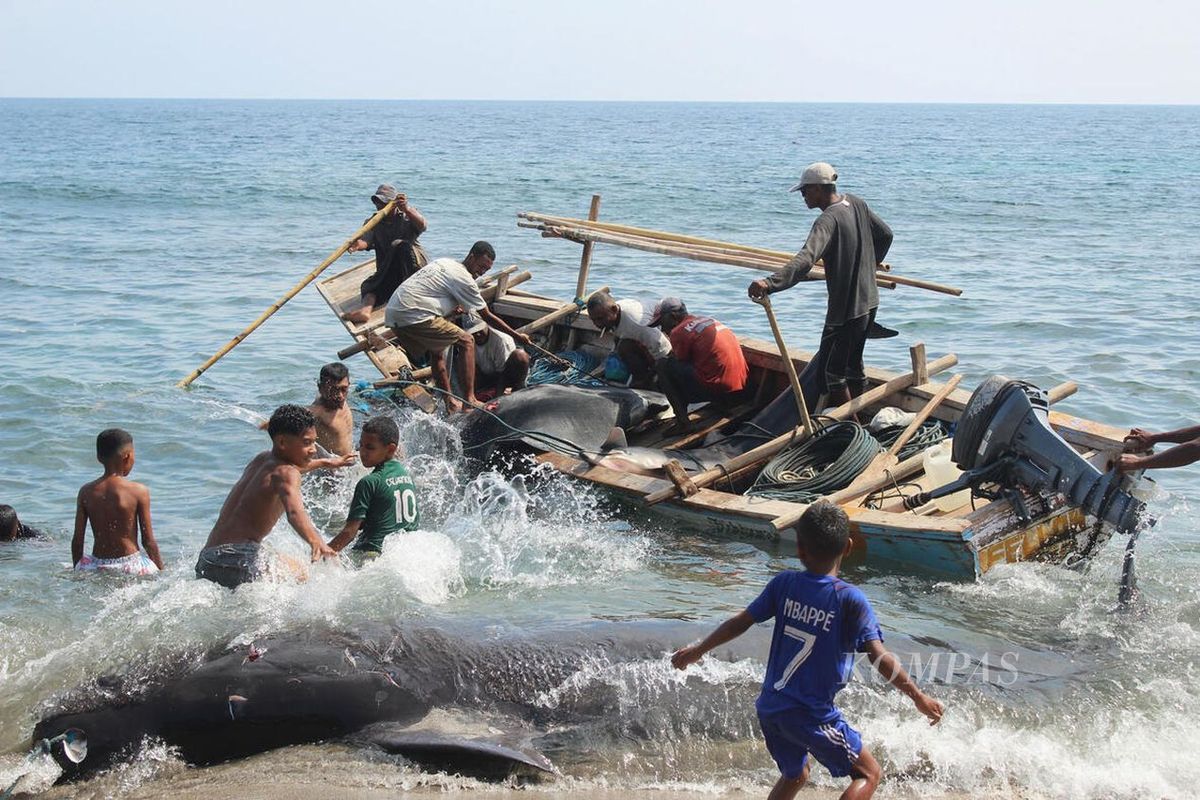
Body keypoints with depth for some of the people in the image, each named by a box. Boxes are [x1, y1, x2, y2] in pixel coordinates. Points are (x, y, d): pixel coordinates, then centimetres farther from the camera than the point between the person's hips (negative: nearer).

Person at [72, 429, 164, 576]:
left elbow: (77, 540, 6)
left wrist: (77, 572, 19)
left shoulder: (86, 492, 4)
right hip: (131, 566, -3)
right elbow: (148, 541, -2)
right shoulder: (139, 492, -4)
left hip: (96, 568, 3)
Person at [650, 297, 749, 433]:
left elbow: (680, 364, 3)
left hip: (718, 389, -9)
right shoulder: (708, 320, 21)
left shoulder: (679, 332, -5)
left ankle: (683, 423, -7)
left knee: (663, 365, 1)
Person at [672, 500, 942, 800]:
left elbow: (741, 622, 5)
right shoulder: (850, 599, -15)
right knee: (868, 774, 7)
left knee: (795, 774, 29)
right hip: (813, 716, -6)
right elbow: (879, 657, -18)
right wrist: (920, 698, -10)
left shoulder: (784, 583, -1)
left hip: (769, 708, 6)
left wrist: (697, 650, 19)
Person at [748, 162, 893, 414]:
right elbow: (885, 234, 16)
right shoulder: (856, 204, 3)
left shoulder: (828, 220, -23)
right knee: (853, 364, 22)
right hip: (869, 301, 9)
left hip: (845, 310, -9)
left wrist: (771, 283, -52)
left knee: (832, 372, 2)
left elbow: (806, 259, -40)